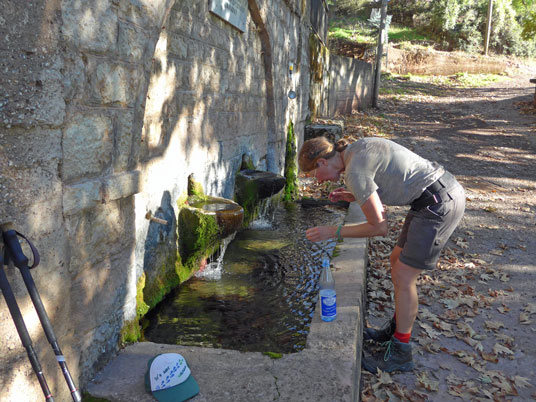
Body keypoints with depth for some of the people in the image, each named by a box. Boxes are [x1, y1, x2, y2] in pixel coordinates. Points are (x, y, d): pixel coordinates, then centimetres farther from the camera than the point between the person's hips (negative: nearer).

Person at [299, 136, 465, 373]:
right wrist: (353, 197, 13)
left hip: (439, 204, -10)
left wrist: (333, 232, -7)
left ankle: (400, 353, 12)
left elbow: (379, 227, -15)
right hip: (445, 193, 10)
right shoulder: (358, 149, 11)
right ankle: (396, 329, 34)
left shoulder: (354, 172, -18)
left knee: (403, 277, -3)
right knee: (397, 262, 18)